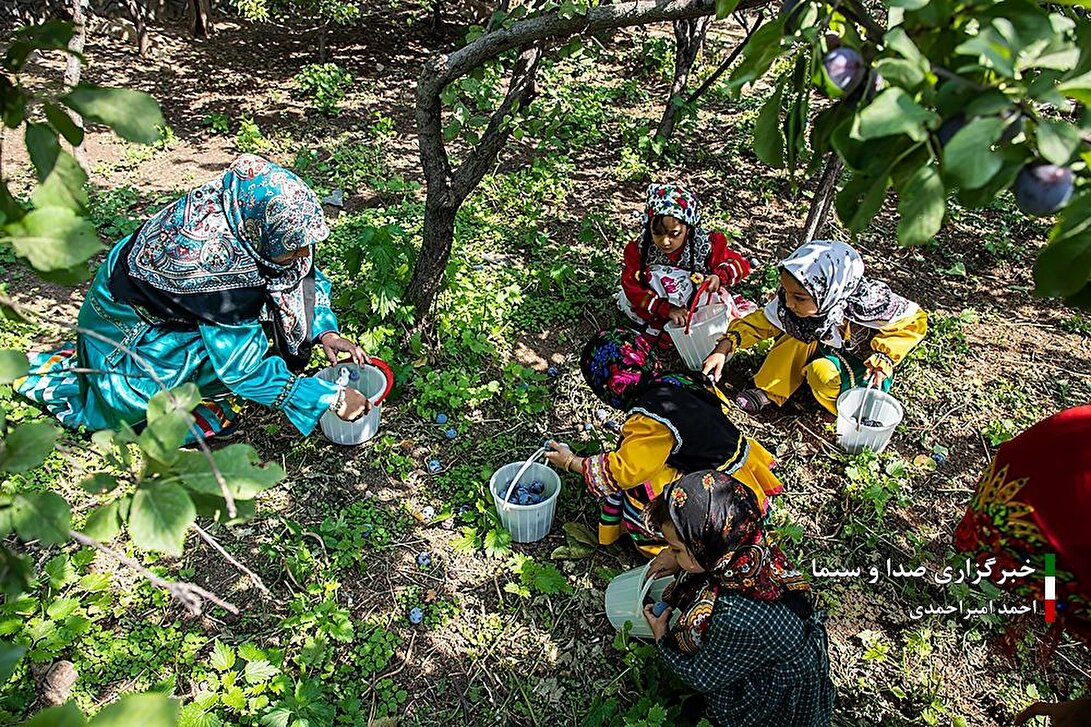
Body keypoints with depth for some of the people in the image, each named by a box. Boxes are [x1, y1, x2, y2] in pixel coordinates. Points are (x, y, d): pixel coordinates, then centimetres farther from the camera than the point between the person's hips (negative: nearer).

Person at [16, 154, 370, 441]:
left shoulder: (247, 204, -23)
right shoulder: (219, 261, -41)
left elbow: (305, 273, -6)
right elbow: (244, 368, -33)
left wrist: (324, 330, -19)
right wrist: (331, 398, -31)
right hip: (130, 321, -7)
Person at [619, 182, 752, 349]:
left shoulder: (706, 246, -20)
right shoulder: (639, 249, -20)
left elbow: (739, 263, -10)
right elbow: (633, 288, -22)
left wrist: (720, 277, -34)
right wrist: (667, 309, -33)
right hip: (657, 310, 0)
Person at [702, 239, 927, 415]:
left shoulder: (866, 303, -37)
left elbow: (915, 320, -21)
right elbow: (761, 322, -15)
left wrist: (883, 356, -29)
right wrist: (724, 349, -27)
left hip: (864, 364, -5)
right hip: (827, 348, 5)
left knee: (823, 373, -32)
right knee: (797, 333, -22)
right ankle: (768, 392, -13)